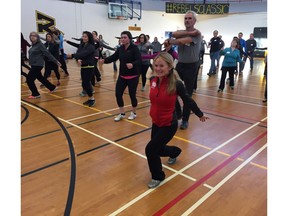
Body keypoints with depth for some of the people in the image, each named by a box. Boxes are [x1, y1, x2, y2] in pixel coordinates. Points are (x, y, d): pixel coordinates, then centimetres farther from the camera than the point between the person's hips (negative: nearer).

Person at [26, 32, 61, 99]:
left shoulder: (40, 45, -13)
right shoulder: (33, 45, 9)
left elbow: (48, 54, -16)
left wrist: (56, 61, -18)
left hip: (38, 65, -9)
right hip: (34, 65, 9)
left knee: (29, 79, -6)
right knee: (40, 78, 20)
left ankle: (35, 94, 6)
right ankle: (52, 87, 35)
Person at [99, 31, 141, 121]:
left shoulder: (134, 48, -12)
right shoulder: (120, 49, 6)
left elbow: (139, 60, -23)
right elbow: (113, 57, 1)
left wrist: (132, 64, -43)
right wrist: (104, 60, -17)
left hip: (133, 76, -5)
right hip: (122, 76, 6)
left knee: (132, 94, 4)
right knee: (118, 94, 1)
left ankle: (133, 113, 28)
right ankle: (122, 114, 19)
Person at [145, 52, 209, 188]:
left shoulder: (176, 84, -22)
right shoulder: (153, 80, -7)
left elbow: (188, 100, -7)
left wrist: (200, 114, 5)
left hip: (169, 125, -6)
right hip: (156, 123, 6)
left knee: (150, 149, -9)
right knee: (158, 150, 20)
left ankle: (158, 177, 18)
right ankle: (175, 152, 55)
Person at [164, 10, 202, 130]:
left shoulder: (196, 33, -9)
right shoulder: (182, 32, 9)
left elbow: (182, 41, -25)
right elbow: (174, 34, -16)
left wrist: (169, 41, -11)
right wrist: (188, 32, -24)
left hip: (191, 66, -5)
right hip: (180, 64, 6)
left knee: (187, 95, 1)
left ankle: (185, 120, 12)